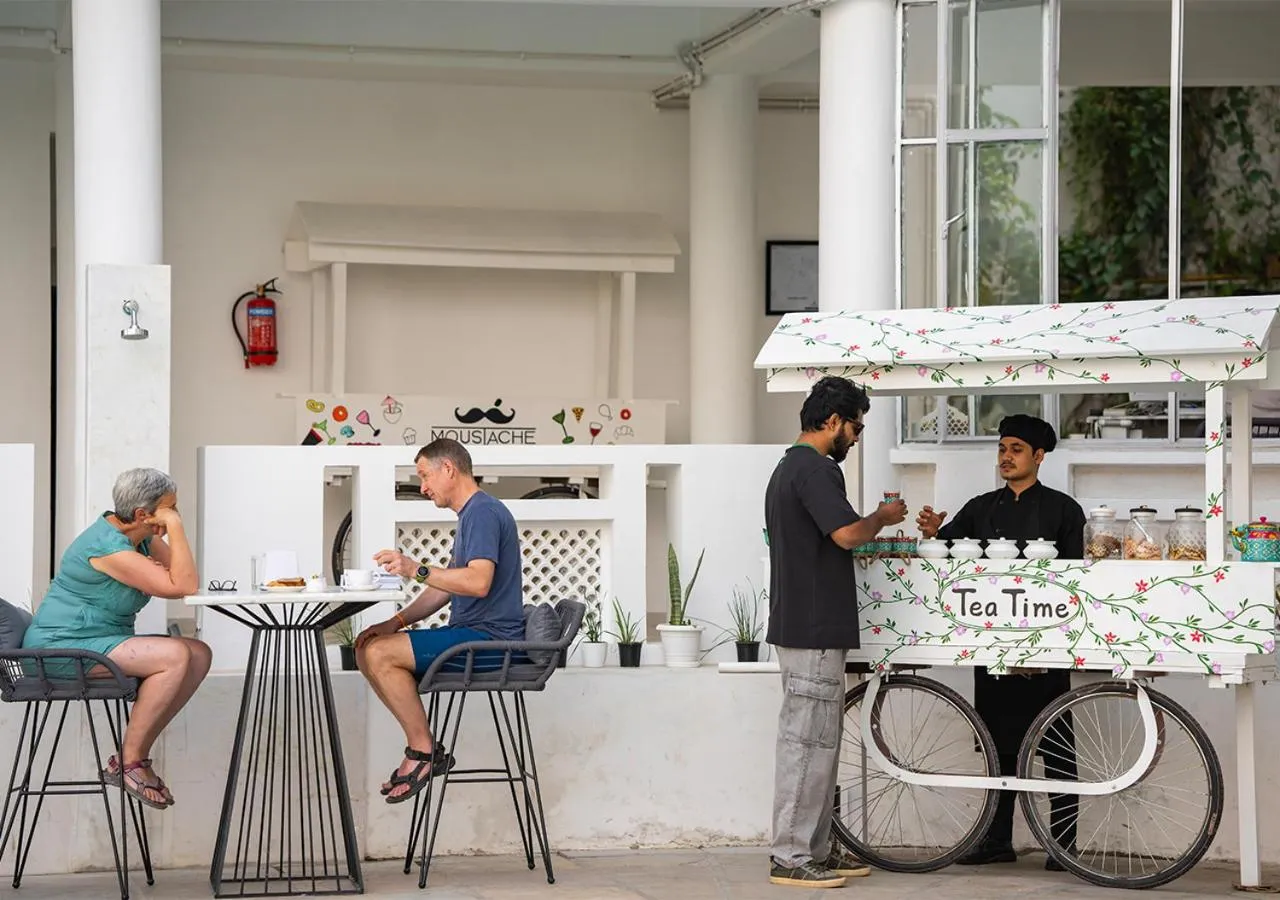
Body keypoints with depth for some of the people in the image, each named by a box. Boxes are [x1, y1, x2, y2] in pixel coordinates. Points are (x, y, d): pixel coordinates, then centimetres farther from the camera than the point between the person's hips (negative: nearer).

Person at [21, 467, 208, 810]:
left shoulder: (143, 537, 7)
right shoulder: (107, 547, -23)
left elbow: (183, 584, 4)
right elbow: (183, 587, -25)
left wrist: (155, 572, -15)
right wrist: (175, 527, -23)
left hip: (103, 642, 10)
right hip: (62, 648, -10)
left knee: (200, 654, -2)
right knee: (176, 656, -25)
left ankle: (134, 753, 0)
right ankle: (130, 761, -12)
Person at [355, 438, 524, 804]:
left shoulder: (483, 512, -13)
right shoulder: (471, 514, 21)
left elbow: (478, 582, -28)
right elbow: (446, 587, 24)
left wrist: (417, 570, -26)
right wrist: (397, 622, 14)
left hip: (490, 638, -11)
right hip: (472, 633, 11)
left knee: (381, 654, -20)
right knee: (368, 649, 7)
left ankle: (422, 750, -11)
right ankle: (424, 748, 3)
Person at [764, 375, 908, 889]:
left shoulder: (787, 468, 18)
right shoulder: (816, 469, -15)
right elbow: (846, 533, -26)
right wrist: (882, 518, -6)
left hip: (800, 627, 11)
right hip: (814, 630, -11)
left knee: (817, 740, 14)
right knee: (808, 741, -7)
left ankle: (815, 849, 19)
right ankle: (790, 858, -5)